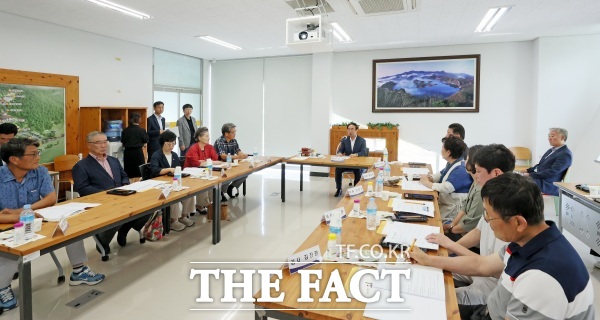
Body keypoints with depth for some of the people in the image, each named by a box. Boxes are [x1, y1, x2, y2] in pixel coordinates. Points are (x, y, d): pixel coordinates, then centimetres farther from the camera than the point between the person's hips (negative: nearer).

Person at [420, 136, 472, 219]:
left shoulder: (461, 170, -24)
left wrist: (427, 183, -17)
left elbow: (446, 188, -32)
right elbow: (440, 175, 20)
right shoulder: (451, 164, 6)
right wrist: (429, 178, -4)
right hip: (443, 201, 9)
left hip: (453, 208, -9)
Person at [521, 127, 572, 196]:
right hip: (538, 177, 9)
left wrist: (531, 175, -21)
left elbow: (552, 172, -20)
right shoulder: (552, 150, 16)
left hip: (547, 185, -9)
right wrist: (528, 170, 5)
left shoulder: (565, 154, -12)